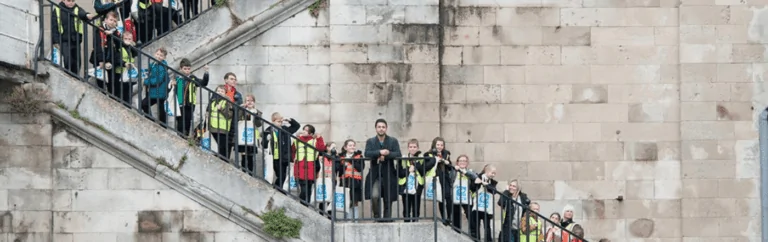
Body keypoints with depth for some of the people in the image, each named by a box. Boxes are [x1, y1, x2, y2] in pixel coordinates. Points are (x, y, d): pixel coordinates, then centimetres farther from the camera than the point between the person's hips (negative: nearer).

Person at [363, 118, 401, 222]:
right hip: (375, 174, -1)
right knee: (374, 196, -20)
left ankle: (387, 218, 10)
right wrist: (380, 152, -22)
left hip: (389, 175, 1)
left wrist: (386, 155, -21)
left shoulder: (393, 141, 8)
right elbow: (367, 154, -8)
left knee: (388, 200, 1)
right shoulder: (370, 141, 9)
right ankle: (377, 215, 0)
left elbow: (398, 155, -5)